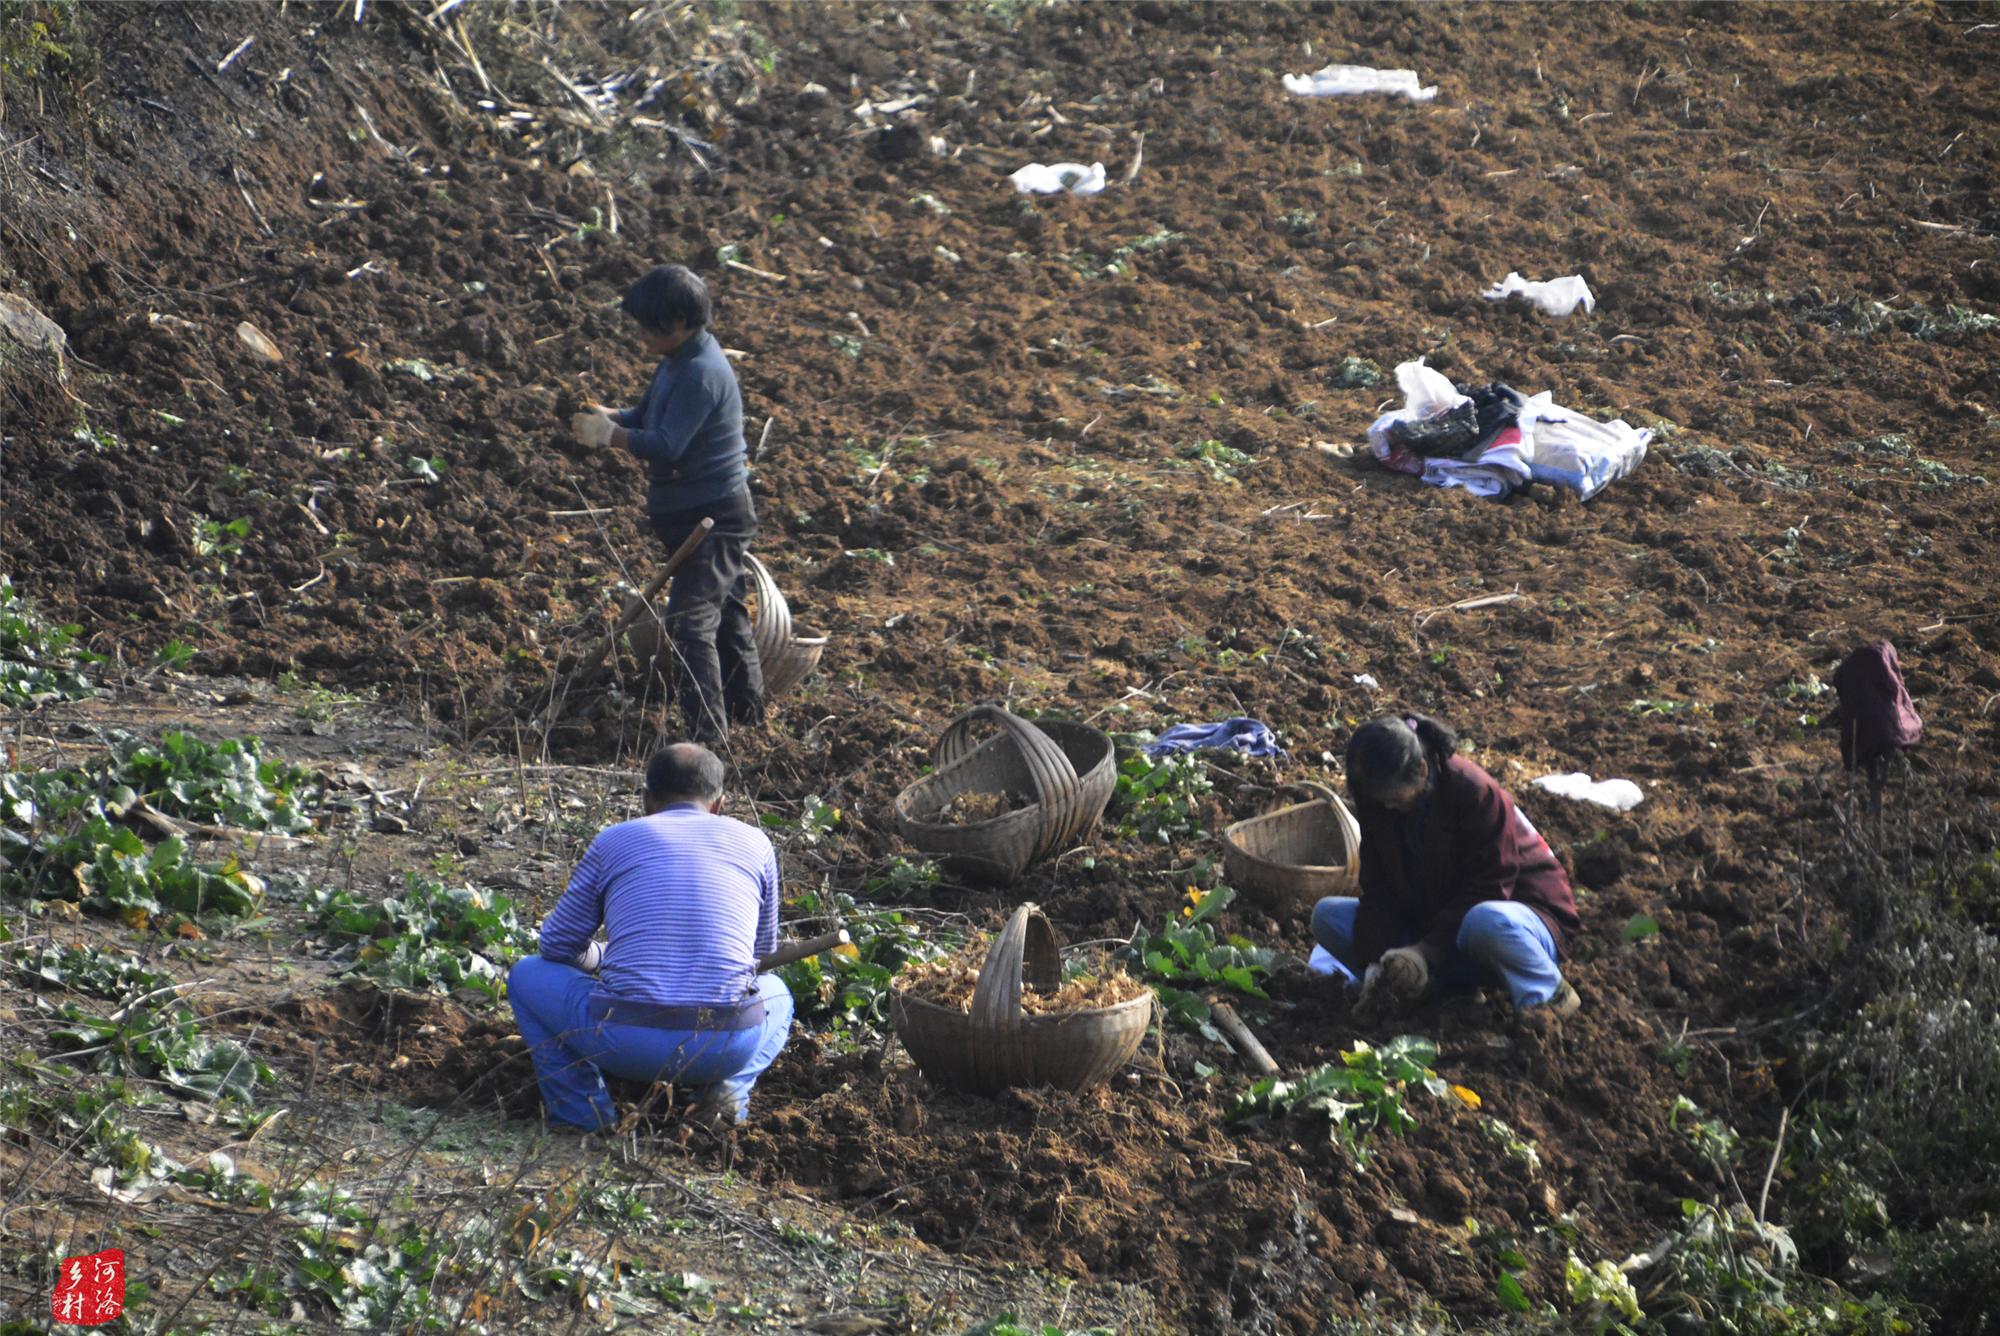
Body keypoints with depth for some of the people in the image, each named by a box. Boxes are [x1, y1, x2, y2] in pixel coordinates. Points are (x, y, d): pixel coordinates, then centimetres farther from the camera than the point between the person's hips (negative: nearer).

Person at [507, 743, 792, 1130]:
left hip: (626, 1041, -1)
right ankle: (728, 1091, 8)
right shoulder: (754, 843, 17)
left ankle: (584, 1107, 7)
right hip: (732, 1045, 1)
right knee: (777, 994, 38)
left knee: (528, 976, 26)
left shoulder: (613, 841, 13)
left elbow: (558, 944, 21)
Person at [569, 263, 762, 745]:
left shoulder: (702, 375, -24)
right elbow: (649, 417, 16)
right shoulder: (679, 360, 8)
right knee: (724, 612, 21)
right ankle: (745, 704, 34)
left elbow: (667, 445, -29)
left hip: (714, 518, -10)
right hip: (693, 511, 11)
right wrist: (608, 416, -3)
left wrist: (606, 434, -20)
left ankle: (707, 731, -12)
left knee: (690, 619, -13)